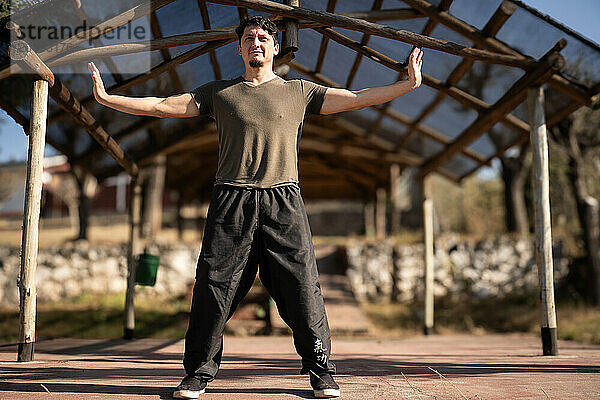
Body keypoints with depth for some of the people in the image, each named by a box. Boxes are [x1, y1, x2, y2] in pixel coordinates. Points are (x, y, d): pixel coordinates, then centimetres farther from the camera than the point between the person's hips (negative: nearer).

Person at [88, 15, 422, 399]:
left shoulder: (299, 91, 14)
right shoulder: (219, 93, 16)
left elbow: (358, 98, 12)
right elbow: (161, 105, 15)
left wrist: (409, 83, 5)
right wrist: (106, 97, 9)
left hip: (283, 200, 0)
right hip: (232, 200, 1)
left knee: (302, 288, -3)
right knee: (213, 287, -2)